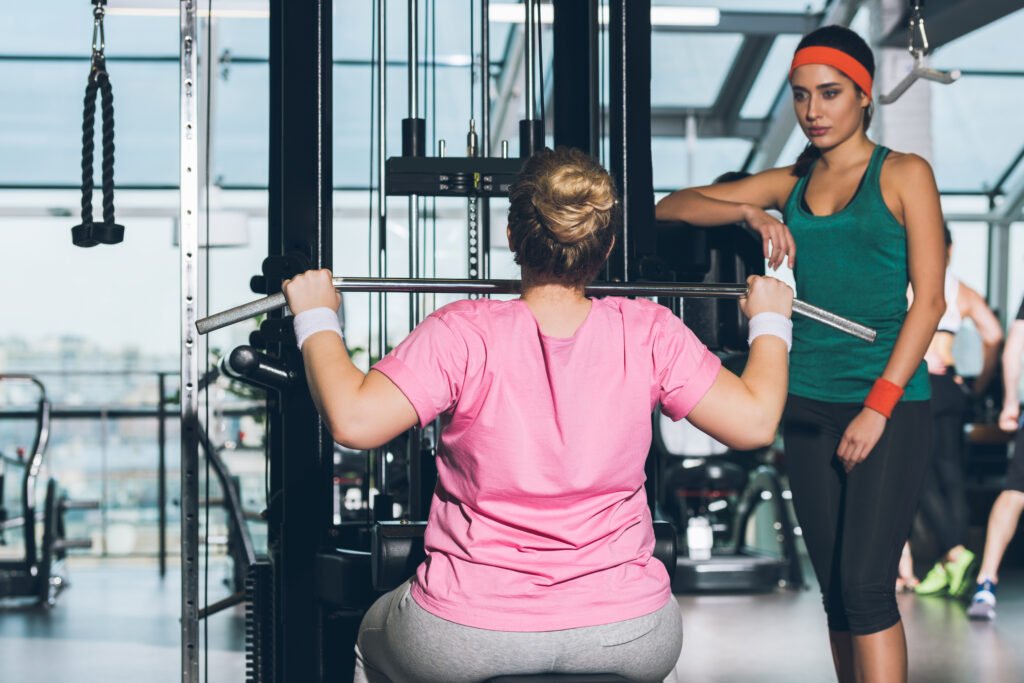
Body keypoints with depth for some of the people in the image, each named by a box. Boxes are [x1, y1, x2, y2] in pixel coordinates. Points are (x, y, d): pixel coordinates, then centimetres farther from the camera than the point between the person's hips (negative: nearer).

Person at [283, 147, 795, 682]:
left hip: (467, 637, -2)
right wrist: (769, 323, 12)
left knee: (376, 640, 34)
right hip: (623, 633, 2)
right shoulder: (649, 335, -7)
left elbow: (353, 420, -19)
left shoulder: (462, 336, -13)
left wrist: (316, 319, -3)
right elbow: (755, 421, -5)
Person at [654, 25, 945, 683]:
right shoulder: (789, 184, 13)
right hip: (809, 404, 5)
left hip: (891, 403, -5)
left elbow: (929, 301, -5)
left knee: (866, 584, -14)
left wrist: (879, 407, -13)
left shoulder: (903, 175, 1)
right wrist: (749, 212, -11)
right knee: (835, 589, 8)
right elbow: (671, 207, 8)